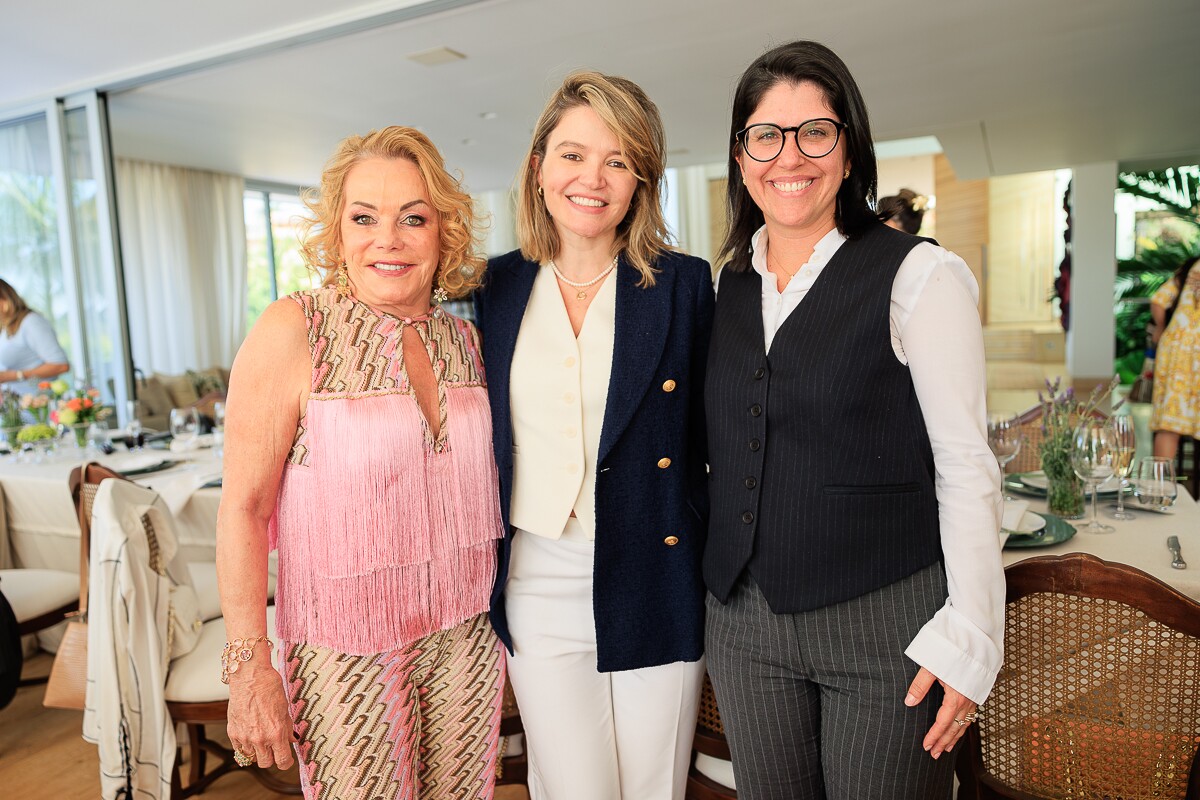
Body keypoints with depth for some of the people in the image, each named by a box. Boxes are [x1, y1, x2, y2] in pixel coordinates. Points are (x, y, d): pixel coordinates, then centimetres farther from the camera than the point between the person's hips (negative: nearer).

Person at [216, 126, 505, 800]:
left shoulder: (464, 340, 2)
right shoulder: (294, 331, -12)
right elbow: (244, 507, -11)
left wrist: (503, 626, 13)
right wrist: (250, 667, -12)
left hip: (465, 639, 4)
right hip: (347, 654, -4)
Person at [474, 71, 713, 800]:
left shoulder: (685, 284, -4)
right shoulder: (498, 286, 3)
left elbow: (713, 434, 0)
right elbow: (485, 428, 11)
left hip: (653, 584, -1)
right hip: (537, 583, 2)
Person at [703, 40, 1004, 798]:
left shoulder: (919, 275, -8)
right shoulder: (729, 285, 7)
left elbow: (966, 467, -9)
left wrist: (968, 637, -12)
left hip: (886, 622, -4)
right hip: (745, 619, 5)